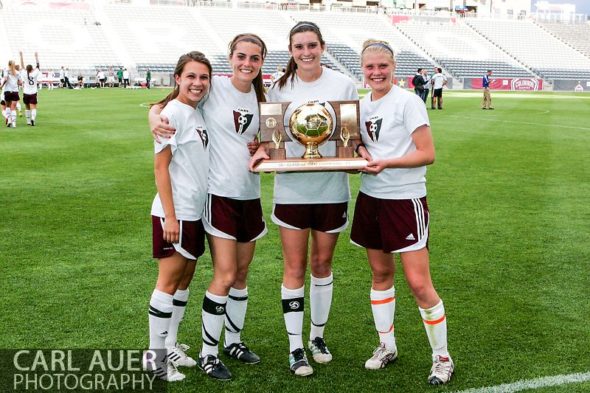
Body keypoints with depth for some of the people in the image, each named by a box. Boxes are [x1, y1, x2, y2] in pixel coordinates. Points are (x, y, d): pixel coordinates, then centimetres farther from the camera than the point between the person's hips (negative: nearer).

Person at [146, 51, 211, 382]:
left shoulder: (198, 113, 11)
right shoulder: (173, 113, -13)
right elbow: (160, 167, -15)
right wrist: (170, 216, -18)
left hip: (196, 211, 8)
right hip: (176, 213, -8)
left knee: (185, 280, 13)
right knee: (169, 281, -2)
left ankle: (169, 348, 24)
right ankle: (155, 358, 9)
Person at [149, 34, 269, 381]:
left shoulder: (261, 97, 7)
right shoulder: (213, 88, -9)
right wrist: (155, 118, -27)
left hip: (250, 194, 6)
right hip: (220, 193, -6)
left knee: (242, 273, 15)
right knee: (225, 276, -7)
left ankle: (233, 341, 31)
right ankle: (208, 353, 8)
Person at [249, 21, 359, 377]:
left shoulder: (343, 85, -1)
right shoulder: (280, 88, 1)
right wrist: (261, 151, -14)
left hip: (332, 190, 0)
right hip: (292, 190, 0)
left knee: (322, 264, 13)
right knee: (295, 268, 4)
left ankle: (318, 336, 32)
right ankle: (296, 348, 16)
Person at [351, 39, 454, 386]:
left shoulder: (408, 101, -11)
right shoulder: (362, 104, 7)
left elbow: (428, 154, -14)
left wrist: (387, 163, -25)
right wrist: (361, 150, -4)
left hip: (406, 200, -6)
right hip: (371, 198, 6)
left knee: (419, 284, -6)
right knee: (381, 274, 14)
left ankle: (442, 357, 12)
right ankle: (387, 346, 30)